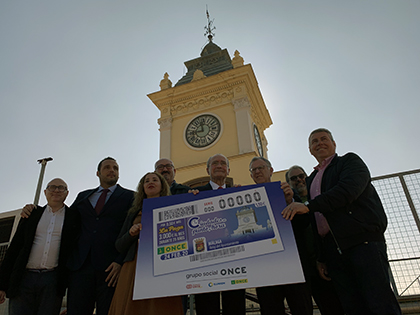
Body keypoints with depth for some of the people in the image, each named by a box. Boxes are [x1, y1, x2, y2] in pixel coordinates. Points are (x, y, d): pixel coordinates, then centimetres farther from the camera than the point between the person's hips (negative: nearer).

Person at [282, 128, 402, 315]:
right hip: (333, 249, 5)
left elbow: (348, 189, -13)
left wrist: (308, 205, -18)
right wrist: (320, 257, 14)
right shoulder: (311, 180, 25)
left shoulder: (350, 160, 10)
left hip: (362, 241, -5)